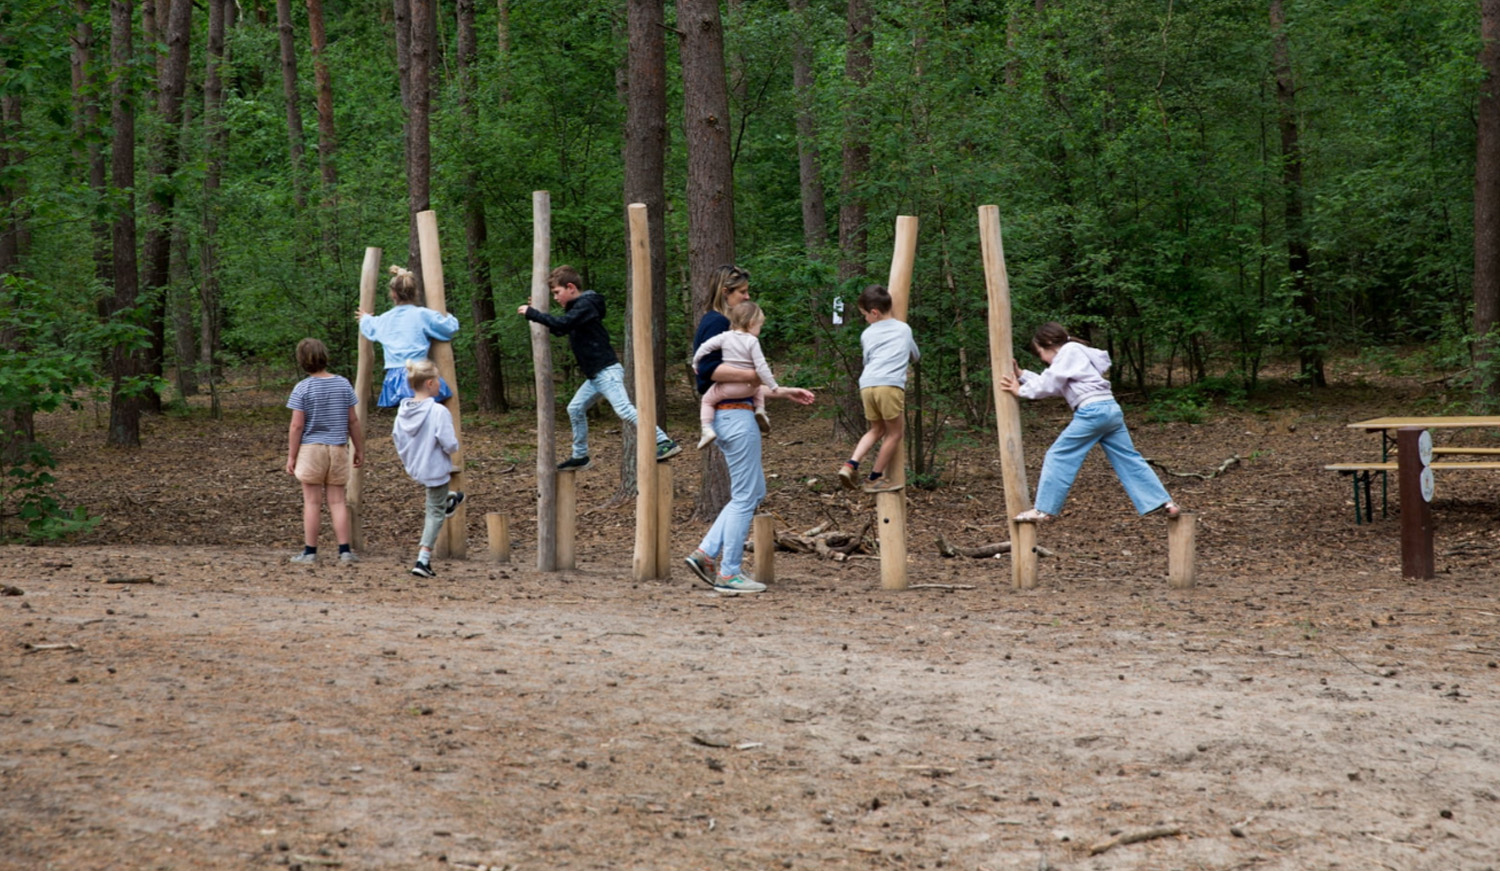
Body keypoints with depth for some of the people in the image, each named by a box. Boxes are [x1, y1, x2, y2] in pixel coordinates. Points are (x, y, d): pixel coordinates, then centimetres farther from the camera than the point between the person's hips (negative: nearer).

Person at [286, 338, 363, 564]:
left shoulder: (302, 388, -9)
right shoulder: (343, 384, 1)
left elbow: (296, 426, -10)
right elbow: (353, 421, 4)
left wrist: (291, 456, -3)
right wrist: (359, 449, 14)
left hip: (311, 449, -3)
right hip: (338, 449, 3)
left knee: (312, 502, 2)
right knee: (337, 500, 7)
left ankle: (310, 552, 6)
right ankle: (345, 550, 3)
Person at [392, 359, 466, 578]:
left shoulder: (403, 411, -4)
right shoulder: (438, 412, -24)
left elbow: (398, 440, 6)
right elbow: (450, 445, -25)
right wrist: (455, 441, -1)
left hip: (414, 469, 6)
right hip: (436, 470, -6)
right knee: (435, 514, 6)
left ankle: (449, 500, 63)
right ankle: (423, 560, 1)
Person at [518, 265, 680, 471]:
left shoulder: (585, 305, -13)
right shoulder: (577, 307, 18)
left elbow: (562, 324, -27)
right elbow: (560, 330, 26)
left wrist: (531, 313, -20)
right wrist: (539, 313, 13)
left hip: (607, 371, -11)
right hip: (595, 375, 11)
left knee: (624, 410, -21)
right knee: (575, 409, 14)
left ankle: (665, 443, -25)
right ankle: (580, 456, 22)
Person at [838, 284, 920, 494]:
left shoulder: (867, 334, 22)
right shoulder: (904, 329, 23)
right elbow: (916, 356, 40)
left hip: (867, 384, 3)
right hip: (890, 384, -3)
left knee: (877, 429, 22)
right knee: (895, 433, 13)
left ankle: (851, 464, 6)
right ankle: (876, 478, 16)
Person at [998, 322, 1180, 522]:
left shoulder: (1068, 352, -2)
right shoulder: (1073, 355, 27)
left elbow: (1048, 385, -5)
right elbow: (1050, 383, 29)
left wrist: (1020, 390, 8)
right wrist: (1021, 374, 26)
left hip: (1092, 411, -10)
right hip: (1111, 409, 10)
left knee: (1058, 456, -3)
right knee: (1128, 459, 9)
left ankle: (1044, 510, -2)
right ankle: (1164, 503, 5)